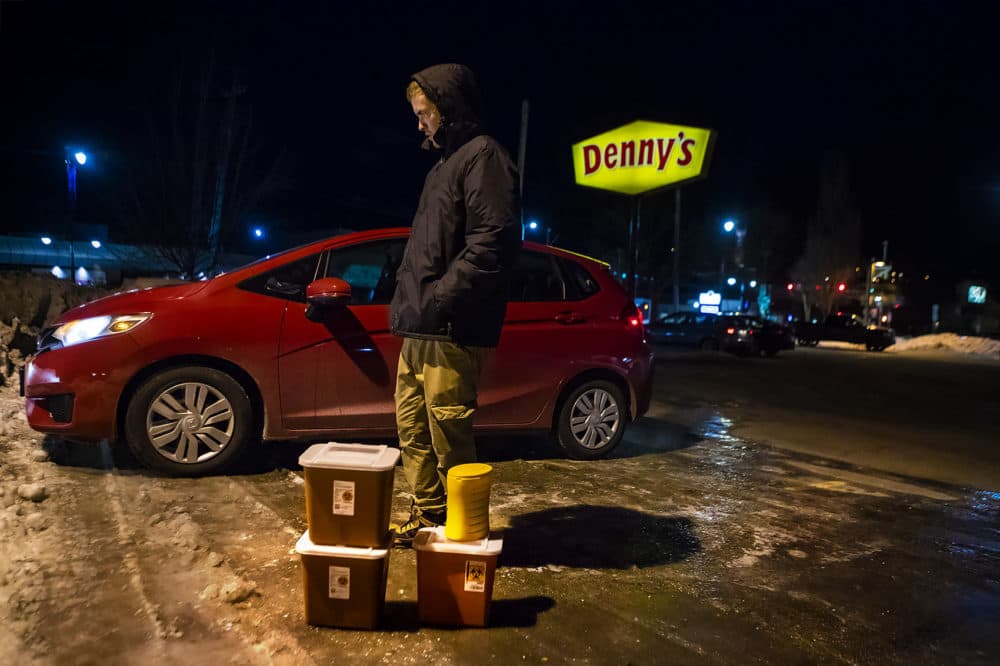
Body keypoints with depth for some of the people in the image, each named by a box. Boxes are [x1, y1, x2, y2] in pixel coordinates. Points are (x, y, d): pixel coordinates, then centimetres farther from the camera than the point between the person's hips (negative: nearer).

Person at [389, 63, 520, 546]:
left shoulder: (483, 156, -6)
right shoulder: (444, 164, 24)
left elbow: (492, 242, -19)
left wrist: (438, 300, -19)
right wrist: (405, 302, 16)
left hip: (450, 333, -10)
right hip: (418, 330, 10)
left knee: (449, 437, -3)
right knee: (412, 431, 15)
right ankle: (427, 515, 29)